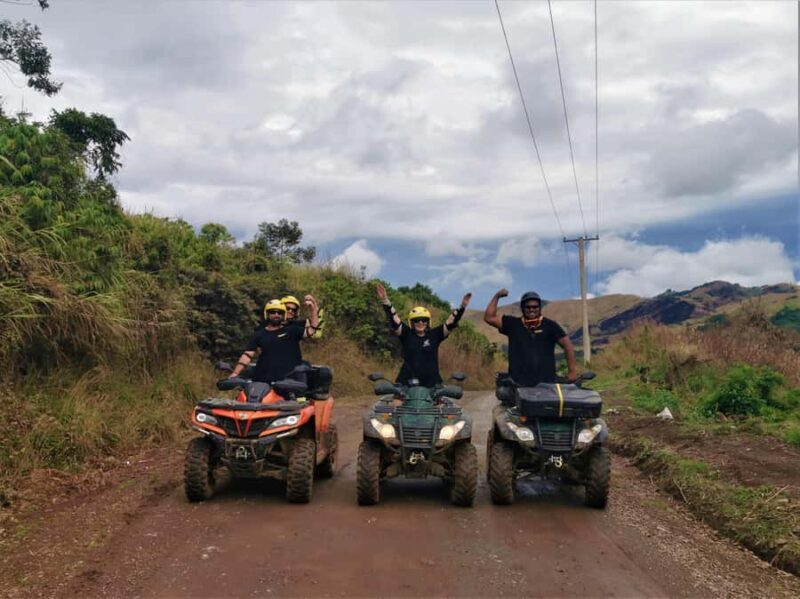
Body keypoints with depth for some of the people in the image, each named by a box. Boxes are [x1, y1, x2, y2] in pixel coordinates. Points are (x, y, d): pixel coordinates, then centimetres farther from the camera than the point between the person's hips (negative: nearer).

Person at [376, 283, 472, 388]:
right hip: (407, 382, -1)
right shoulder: (406, 334, 4)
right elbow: (394, 320, -8)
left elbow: (451, 322, 0)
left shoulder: (434, 335, 7)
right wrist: (385, 301, -22)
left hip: (431, 383, 1)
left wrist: (462, 307, -13)